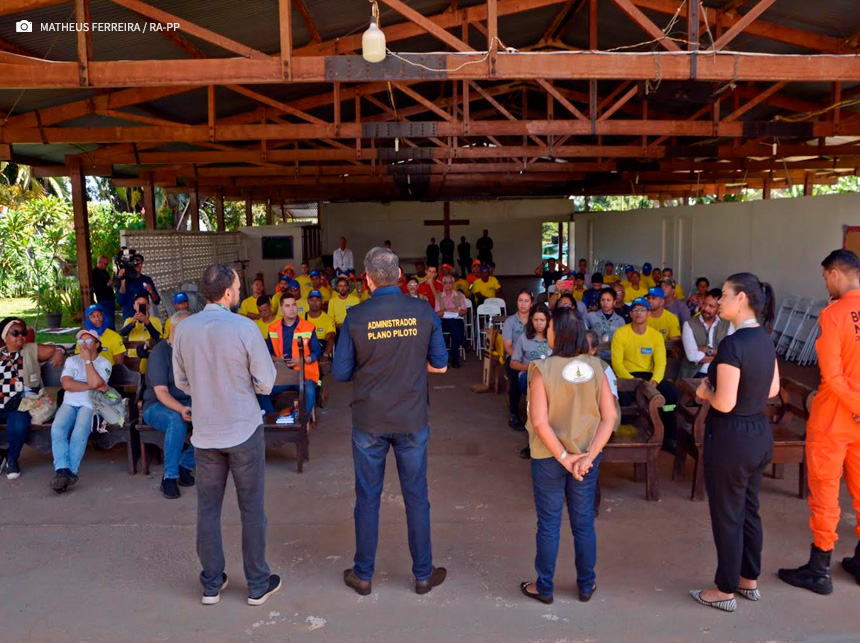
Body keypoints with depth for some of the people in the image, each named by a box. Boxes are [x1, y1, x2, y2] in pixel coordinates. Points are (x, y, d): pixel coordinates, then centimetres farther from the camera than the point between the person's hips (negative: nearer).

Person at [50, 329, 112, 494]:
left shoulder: (104, 364, 8)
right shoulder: (72, 360, 17)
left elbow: (95, 382, -13)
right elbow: (67, 384, -1)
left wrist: (88, 360, -4)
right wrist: (95, 387, -7)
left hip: (91, 405, -3)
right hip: (69, 404, 3)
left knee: (79, 433, -32)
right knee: (57, 429, -29)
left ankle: (68, 473, -26)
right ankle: (63, 470, -33)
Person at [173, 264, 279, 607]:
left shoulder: (183, 329, -4)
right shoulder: (244, 328, -18)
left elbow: (182, 382, 7)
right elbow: (266, 382, -11)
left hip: (204, 433, 4)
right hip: (244, 430, -3)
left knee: (208, 508, 15)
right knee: (252, 508, 9)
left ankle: (212, 584, 27)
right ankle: (257, 584, 21)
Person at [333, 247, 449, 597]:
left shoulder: (356, 316, -11)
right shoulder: (423, 312, -7)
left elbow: (340, 372, -6)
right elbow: (440, 364, 1)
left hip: (369, 421, 0)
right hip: (412, 421, 1)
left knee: (367, 498, 13)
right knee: (416, 497, 13)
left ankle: (363, 574, 26)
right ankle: (424, 574, 26)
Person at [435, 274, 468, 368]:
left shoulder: (460, 295, 17)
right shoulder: (438, 296, 15)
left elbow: (465, 311, 9)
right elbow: (437, 313, 5)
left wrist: (458, 311, -13)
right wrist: (446, 310, -13)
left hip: (457, 320, 1)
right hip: (443, 321, -1)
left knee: (455, 325, -35)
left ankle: (454, 358, -28)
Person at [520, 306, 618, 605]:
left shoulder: (543, 369, -16)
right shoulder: (596, 367, -6)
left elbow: (540, 421, -20)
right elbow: (609, 416, -9)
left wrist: (563, 457, -13)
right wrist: (589, 455, -11)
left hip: (548, 458, -3)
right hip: (587, 458, 3)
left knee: (548, 524, 11)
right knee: (584, 523, 17)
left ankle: (544, 587, 25)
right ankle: (586, 585, 32)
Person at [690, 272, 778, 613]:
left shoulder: (732, 344, -24)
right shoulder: (765, 338, 3)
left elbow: (724, 403, -25)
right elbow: (772, 389, 14)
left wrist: (705, 392, -7)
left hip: (732, 439, -9)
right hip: (761, 434, 9)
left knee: (727, 516, 6)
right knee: (748, 510, 21)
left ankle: (725, 591, 21)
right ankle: (750, 580, 36)